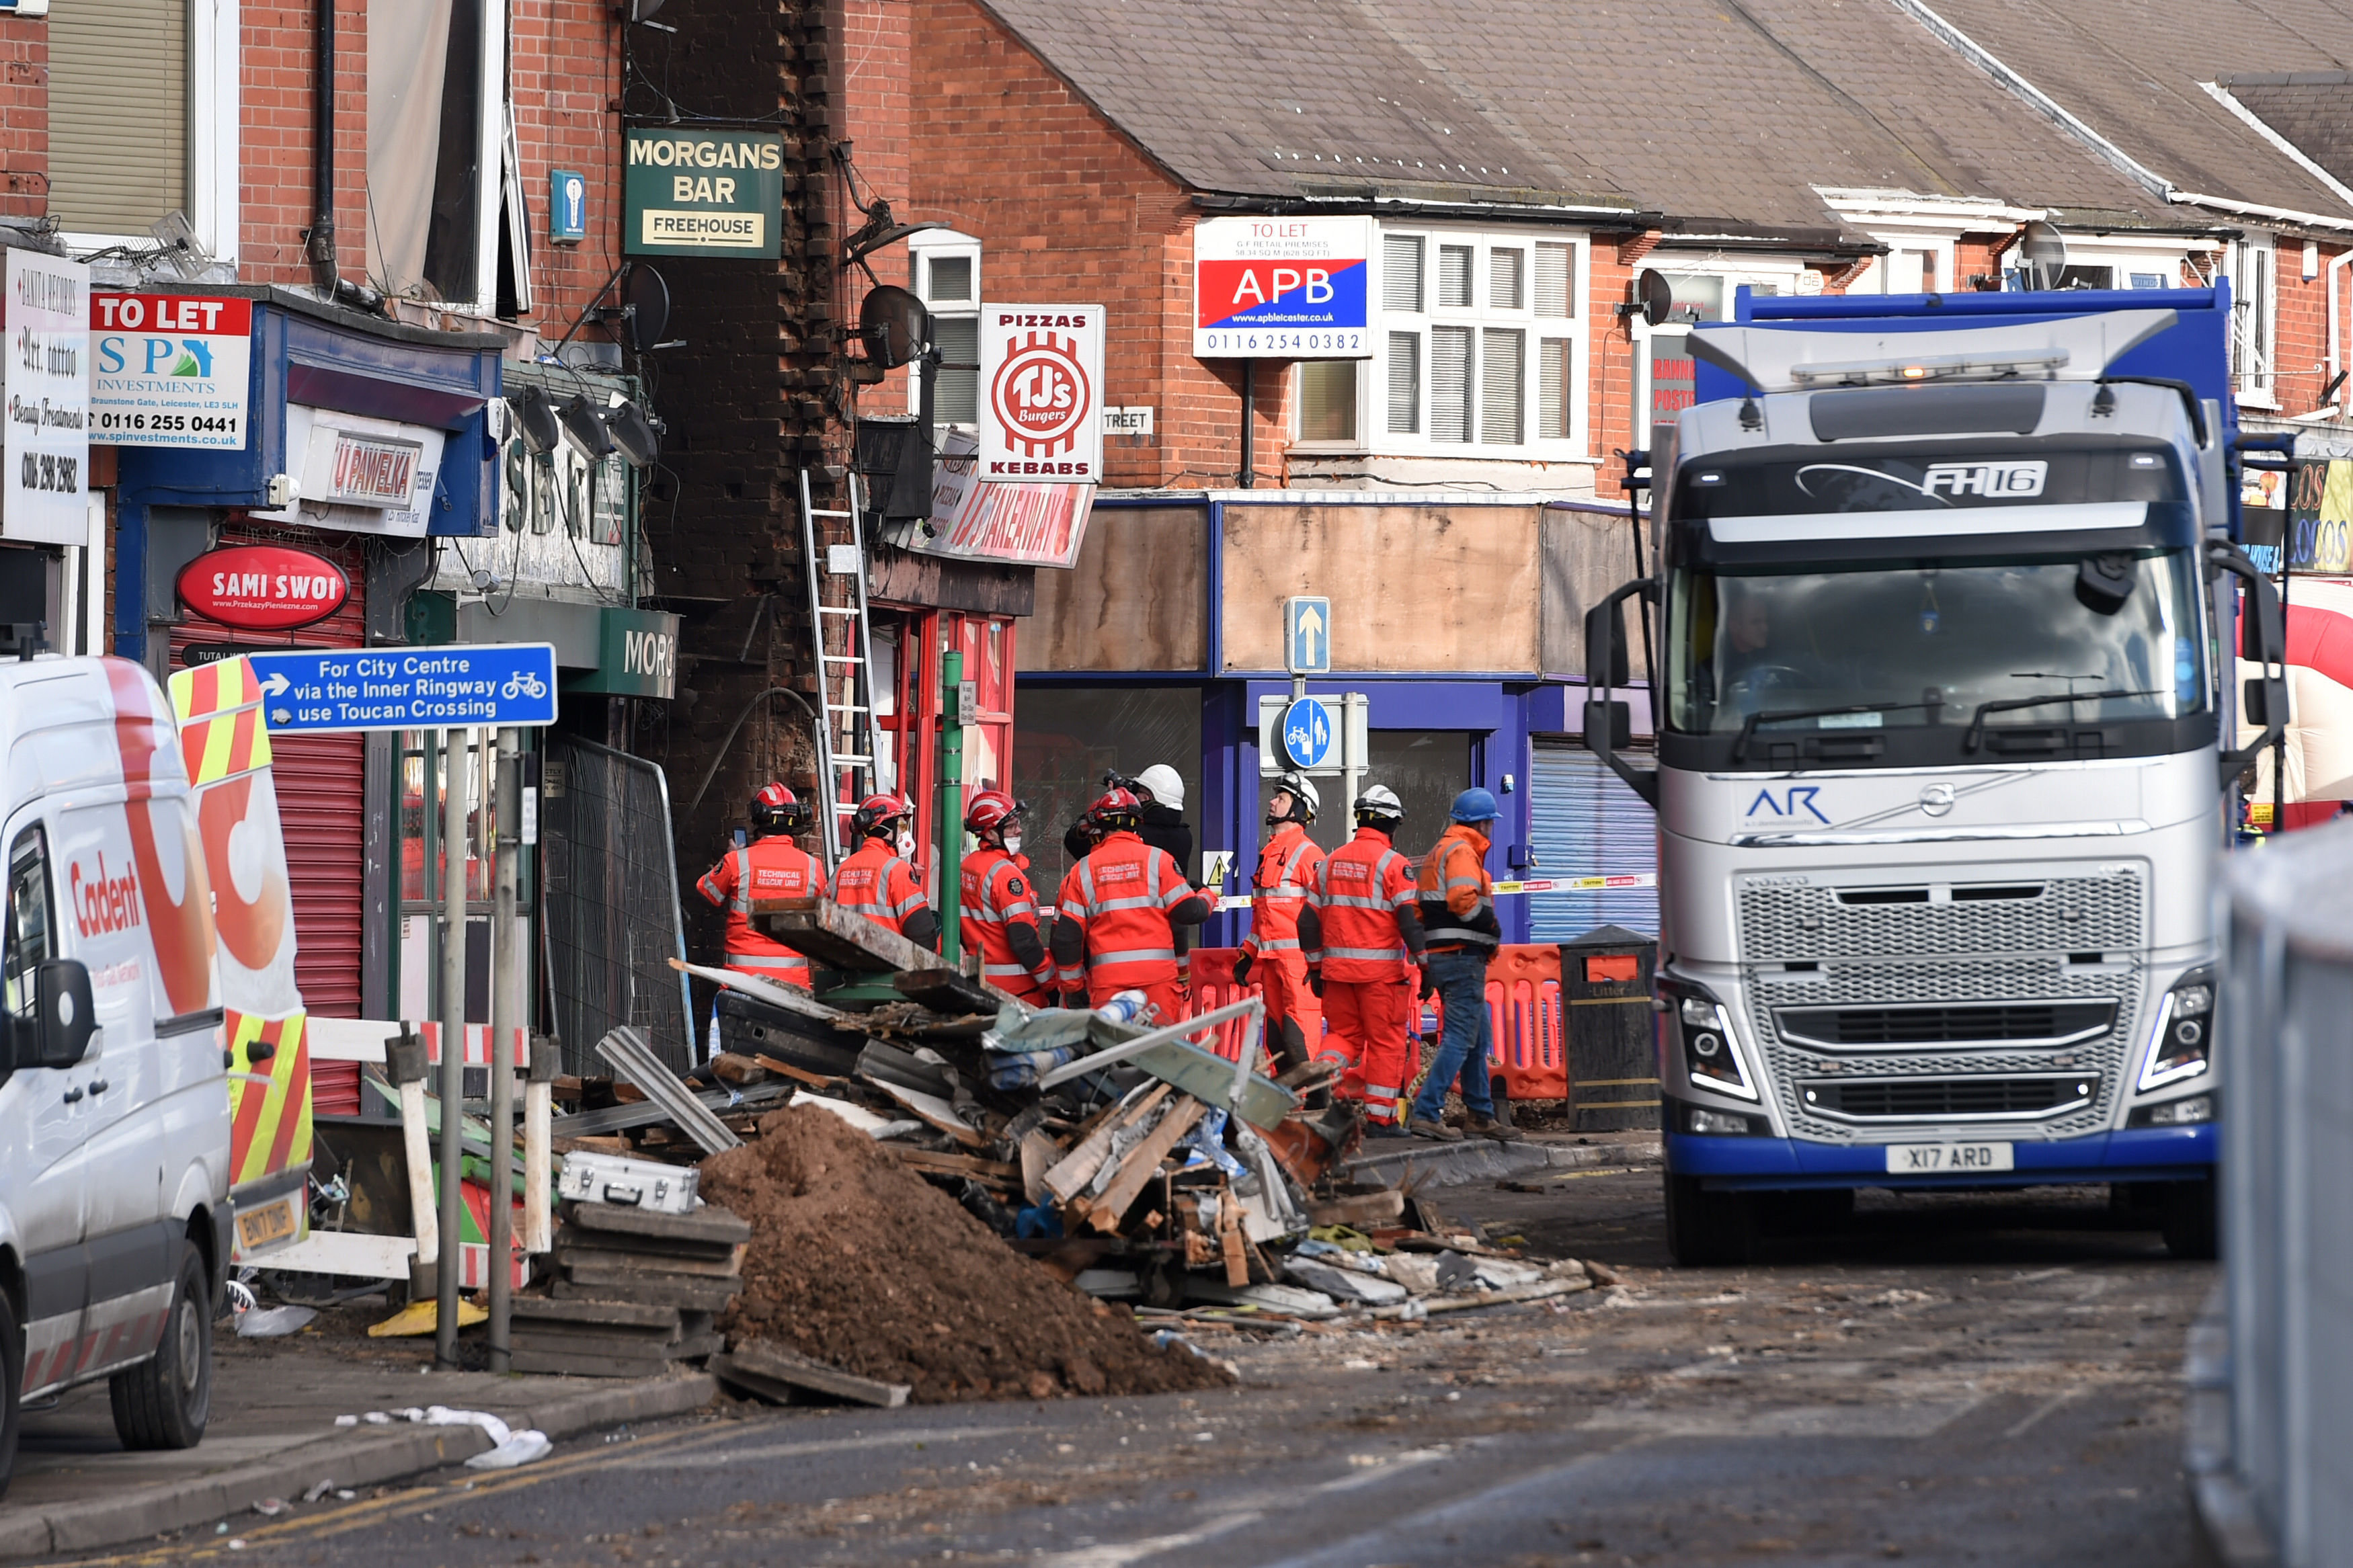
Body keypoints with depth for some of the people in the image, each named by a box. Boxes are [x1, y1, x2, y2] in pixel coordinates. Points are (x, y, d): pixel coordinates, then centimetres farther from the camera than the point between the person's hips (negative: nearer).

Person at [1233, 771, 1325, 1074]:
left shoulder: (1308, 853, -8)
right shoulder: (1269, 853, 20)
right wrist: (1247, 955, 21)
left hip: (1298, 957, -9)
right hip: (1270, 957, 9)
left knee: (1299, 1034, -13)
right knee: (1275, 1033, 10)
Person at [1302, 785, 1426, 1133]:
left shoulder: (1331, 862, 10)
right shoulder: (1393, 864, -8)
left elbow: (1309, 921, 14)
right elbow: (1410, 919, -15)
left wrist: (1315, 967, 22)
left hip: (1337, 969, 5)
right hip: (1381, 971, -5)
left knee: (1343, 1034, 16)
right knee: (1386, 1042, 4)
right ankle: (1381, 1117, 5)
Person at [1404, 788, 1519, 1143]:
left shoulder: (1437, 852, 20)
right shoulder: (1463, 851, -11)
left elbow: (1419, 909, 20)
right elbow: (1463, 900, -27)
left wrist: (1424, 964, 20)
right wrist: (1491, 925, -10)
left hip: (1438, 954, 10)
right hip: (1463, 957, -10)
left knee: (1477, 1039, 18)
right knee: (1459, 1039, -11)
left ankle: (1482, 1115, 23)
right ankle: (1425, 1114, -18)